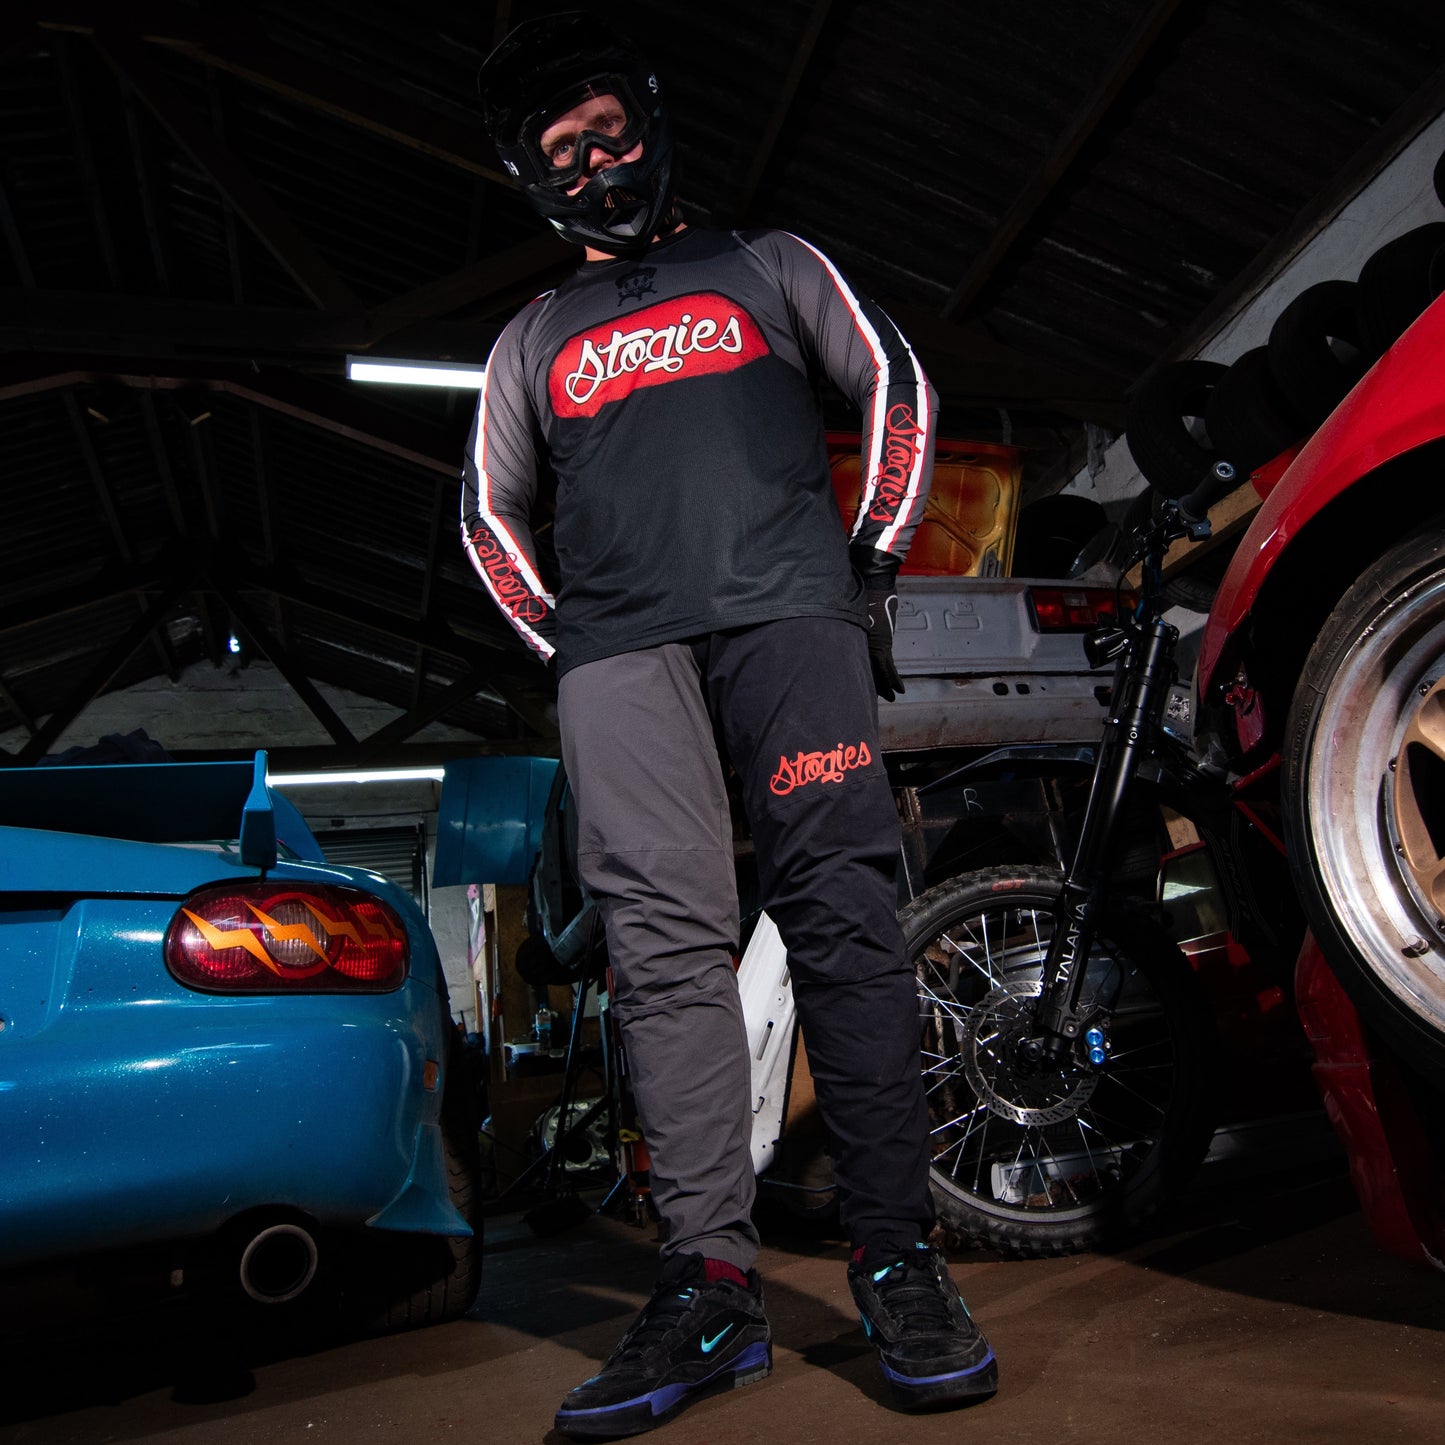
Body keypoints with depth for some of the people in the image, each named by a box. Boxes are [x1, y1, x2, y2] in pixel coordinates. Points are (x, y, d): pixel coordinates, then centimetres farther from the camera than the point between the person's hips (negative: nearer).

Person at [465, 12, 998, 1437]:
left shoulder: (768, 265, 26)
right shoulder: (533, 337, 29)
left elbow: (895, 389, 18)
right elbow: (491, 512, 26)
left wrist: (871, 570, 8)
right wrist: (564, 645, 12)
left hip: (789, 610, -1)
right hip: (618, 648, 2)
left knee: (841, 915, -12)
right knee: (664, 934, -12)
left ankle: (896, 1258, -9)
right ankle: (710, 1285, -12)